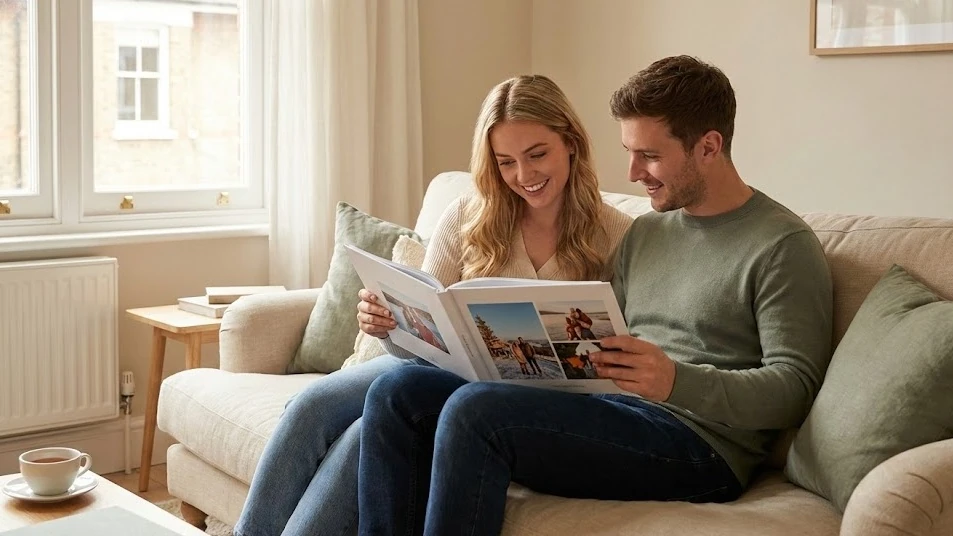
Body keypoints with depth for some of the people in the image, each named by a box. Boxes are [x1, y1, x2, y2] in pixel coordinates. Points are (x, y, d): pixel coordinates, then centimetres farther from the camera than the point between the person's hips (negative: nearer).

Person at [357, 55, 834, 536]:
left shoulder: (783, 245, -4)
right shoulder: (645, 232, 20)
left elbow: (794, 390, -11)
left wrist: (677, 382, -26)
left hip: (699, 443, -8)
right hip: (610, 410, 8)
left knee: (475, 410, -28)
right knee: (398, 390, -6)